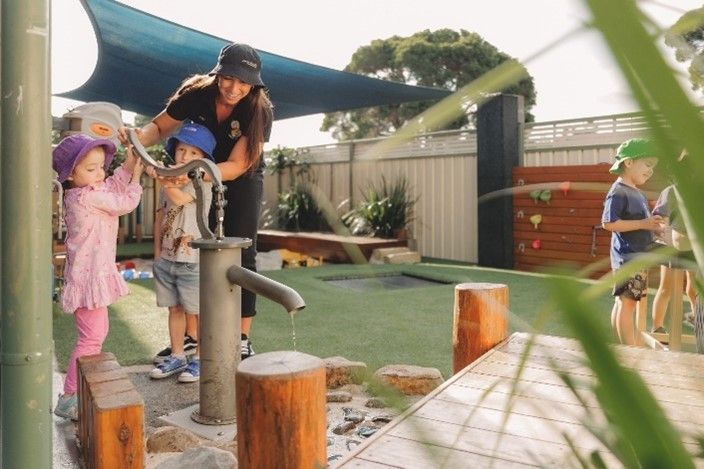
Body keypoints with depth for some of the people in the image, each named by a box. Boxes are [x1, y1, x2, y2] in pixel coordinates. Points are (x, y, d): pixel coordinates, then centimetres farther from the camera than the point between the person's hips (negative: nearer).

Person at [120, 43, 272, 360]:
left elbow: (237, 166, -32)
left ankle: (242, 339, 0)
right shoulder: (196, 93, -22)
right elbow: (160, 126, -9)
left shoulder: (259, 111, -28)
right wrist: (140, 138, -32)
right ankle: (190, 336, 9)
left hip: (243, 179, -2)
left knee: (240, 254, -8)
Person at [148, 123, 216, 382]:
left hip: (192, 261, -7)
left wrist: (159, 175, -22)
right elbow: (161, 215, 17)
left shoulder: (202, 183, -9)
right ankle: (177, 355, 27)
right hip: (166, 259, 7)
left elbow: (179, 198, -28)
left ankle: (200, 358, 16)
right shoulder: (169, 181, 13)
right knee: (175, 309, 15)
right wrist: (157, 250, 11)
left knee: (198, 311, 3)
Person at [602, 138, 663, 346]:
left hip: (639, 256, 10)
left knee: (622, 303, 14)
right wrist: (643, 224, -22)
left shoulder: (637, 193, 14)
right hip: (627, 256, -10)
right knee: (627, 303, -7)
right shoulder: (618, 192, -15)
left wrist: (652, 224, 7)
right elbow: (608, 223, -24)